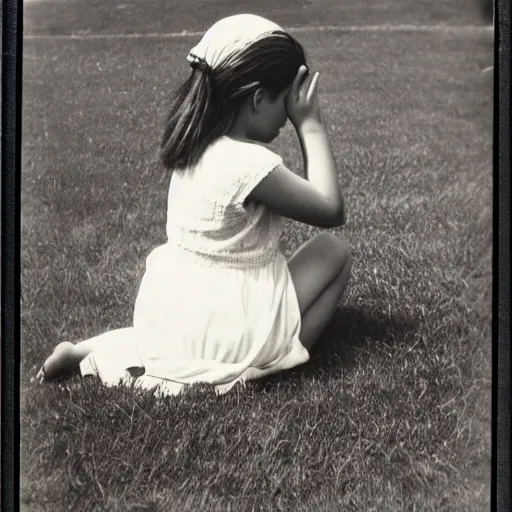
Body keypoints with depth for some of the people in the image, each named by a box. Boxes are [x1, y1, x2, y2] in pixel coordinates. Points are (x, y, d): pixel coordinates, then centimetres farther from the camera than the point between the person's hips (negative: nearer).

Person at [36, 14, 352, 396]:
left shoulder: (196, 144, 1)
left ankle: (84, 352, 20)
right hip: (226, 330, -7)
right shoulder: (251, 162, -24)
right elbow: (332, 210, -12)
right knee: (335, 251, 5)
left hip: (169, 315, 7)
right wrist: (311, 124, -11)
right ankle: (284, 355, 3)